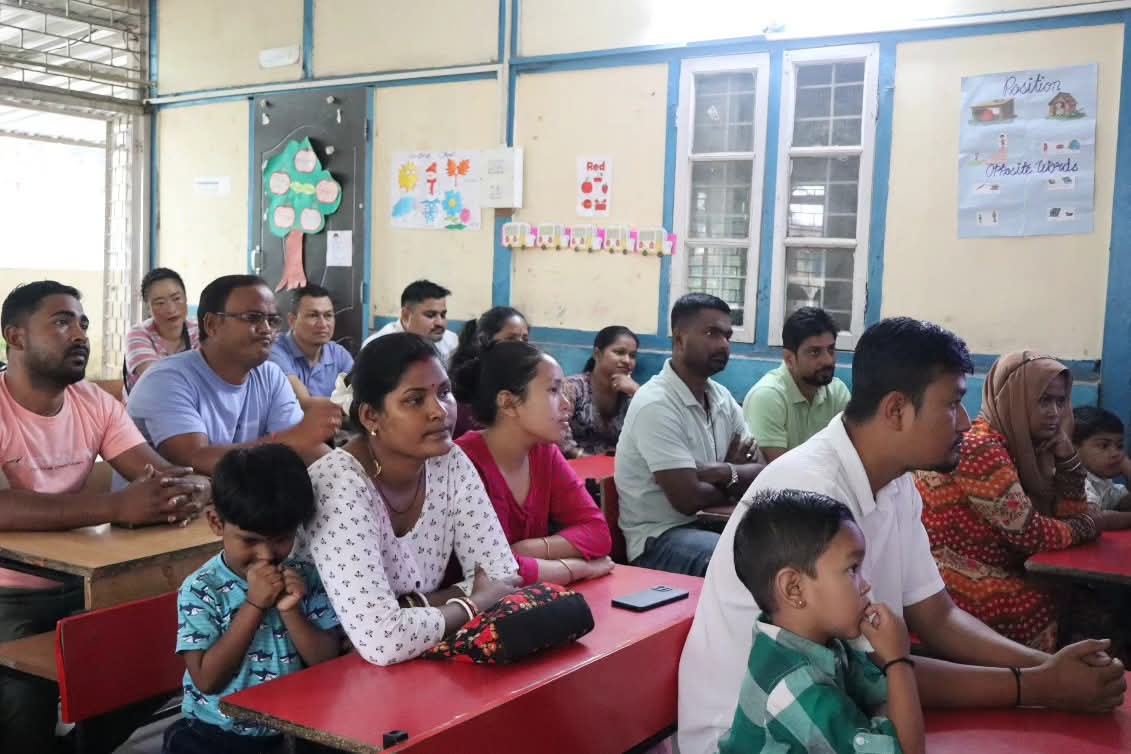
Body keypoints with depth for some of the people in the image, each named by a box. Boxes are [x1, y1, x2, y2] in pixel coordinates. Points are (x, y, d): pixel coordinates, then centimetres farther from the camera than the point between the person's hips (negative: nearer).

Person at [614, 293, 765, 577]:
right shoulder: (656, 404, -18)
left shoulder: (721, 398, 9)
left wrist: (724, 472, -19)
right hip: (659, 538, -8)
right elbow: (688, 498, -21)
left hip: (710, 523, 8)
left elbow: (763, 471, 2)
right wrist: (736, 483, -2)